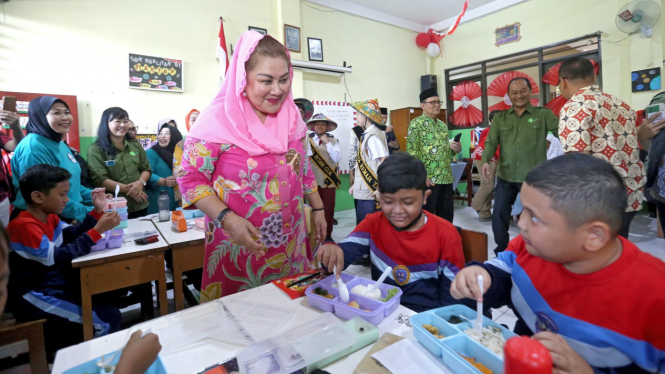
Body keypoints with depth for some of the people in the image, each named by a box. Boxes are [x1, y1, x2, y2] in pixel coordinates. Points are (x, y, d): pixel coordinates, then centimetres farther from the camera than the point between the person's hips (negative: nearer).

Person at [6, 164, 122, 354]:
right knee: (109, 319, -18)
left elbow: (73, 237, 10)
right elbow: (59, 259, -28)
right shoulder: (24, 226, -23)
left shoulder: (49, 217, 6)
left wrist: (96, 211, -3)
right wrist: (97, 231, -31)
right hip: (32, 295, -10)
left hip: (54, 284, 10)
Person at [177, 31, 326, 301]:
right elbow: (190, 178, -11)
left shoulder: (292, 116, 1)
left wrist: (318, 208, 13)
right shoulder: (218, 119, -15)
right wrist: (227, 219, -22)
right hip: (240, 244, -4)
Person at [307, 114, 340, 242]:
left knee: (328, 209, 7)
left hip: (329, 180, 0)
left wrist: (327, 143, -8)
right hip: (313, 180, 0)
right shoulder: (308, 140, 3)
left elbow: (336, 158, -8)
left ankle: (328, 235, 21)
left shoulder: (333, 141, 5)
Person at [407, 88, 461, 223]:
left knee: (447, 216, 14)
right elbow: (412, 153, -13)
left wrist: (456, 149, 2)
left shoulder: (442, 125, 17)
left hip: (446, 178, 7)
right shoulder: (416, 124, -5)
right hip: (428, 179, -7)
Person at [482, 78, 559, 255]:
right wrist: (486, 161, -19)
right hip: (505, 176, 2)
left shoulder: (543, 114, 3)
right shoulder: (500, 118, 9)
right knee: (499, 214, 4)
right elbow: (491, 142, 0)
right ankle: (501, 252, 22)